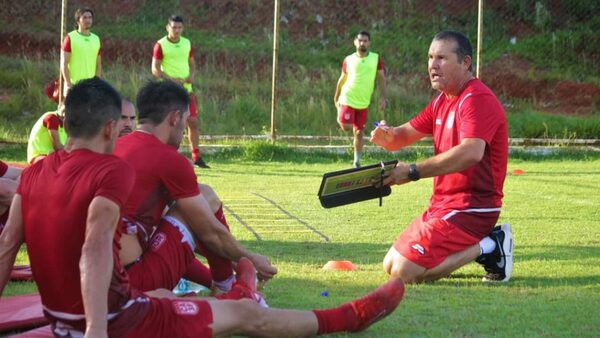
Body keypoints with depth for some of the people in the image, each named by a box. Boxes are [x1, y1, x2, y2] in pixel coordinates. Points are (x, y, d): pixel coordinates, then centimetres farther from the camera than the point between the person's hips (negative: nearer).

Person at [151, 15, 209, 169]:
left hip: (186, 89, 5)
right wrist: (171, 79, -19)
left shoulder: (187, 43, 10)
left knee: (193, 121, 3)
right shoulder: (160, 45, -5)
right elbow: (155, 69, -7)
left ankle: (196, 157, 13)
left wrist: (192, 75, -4)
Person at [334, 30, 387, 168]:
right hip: (348, 98, -2)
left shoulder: (376, 59, -1)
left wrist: (383, 97, -5)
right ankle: (341, 117, 18)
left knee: (359, 132, 6)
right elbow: (342, 79, 9)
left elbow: (381, 78, 4)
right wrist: (336, 97, 12)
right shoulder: (348, 60, -1)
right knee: (346, 126, -18)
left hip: (363, 102, 2)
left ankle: (357, 161, 17)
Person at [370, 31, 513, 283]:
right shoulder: (442, 101, 16)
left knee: (405, 272, -20)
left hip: (471, 208, -10)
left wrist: (414, 172, -33)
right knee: (390, 265, 13)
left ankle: (487, 248, -7)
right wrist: (388, 137, -10)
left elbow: (471, 152, -34)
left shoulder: (478, 99, -17)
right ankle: (478, 244, 12)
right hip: (442, 205, 10)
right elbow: (405, 135, 16)